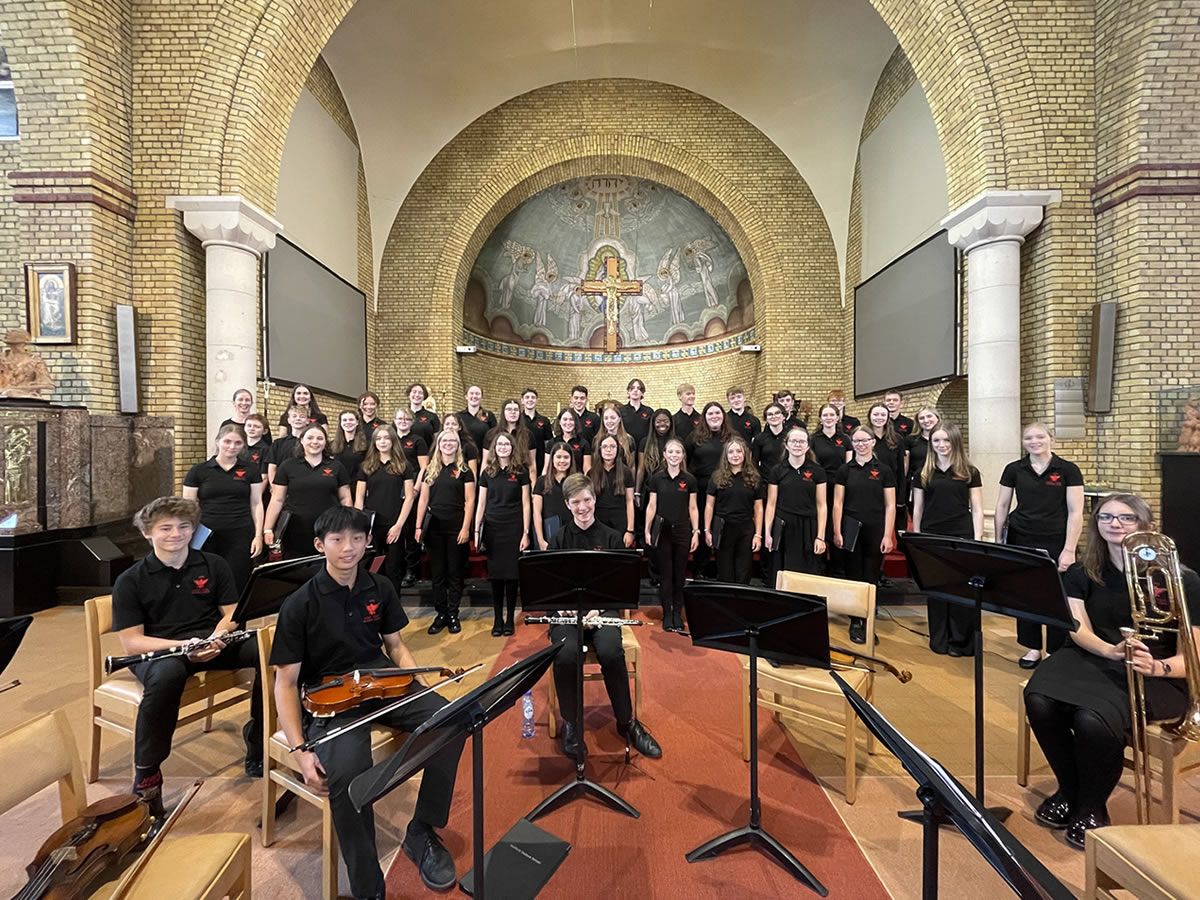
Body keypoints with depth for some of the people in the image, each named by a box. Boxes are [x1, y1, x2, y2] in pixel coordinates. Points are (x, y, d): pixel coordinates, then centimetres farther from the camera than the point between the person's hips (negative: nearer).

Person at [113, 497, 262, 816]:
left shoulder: (214, 565, 5)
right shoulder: (130, 581, -1)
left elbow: (232, 613, 7)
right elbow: (131, 641, -6)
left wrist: (220, 633, -17)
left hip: (212, 643, 2)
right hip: (158, 650, -2)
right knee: (167, 674, -40)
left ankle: (259, 743, -5)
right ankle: (146, 775, -16)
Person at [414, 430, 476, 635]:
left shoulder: (464, 470, 0)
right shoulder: (431, 470, 10)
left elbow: (470, 500, -4)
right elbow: (423, 499, 9)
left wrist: (465, 528, -11)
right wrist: (418, 526, 3)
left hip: (456, 527, -3)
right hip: (434, 527, 3)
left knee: (455, 573, 5)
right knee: (437, 573, 9)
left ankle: (453, 614, 17)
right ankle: (440, 614, 20)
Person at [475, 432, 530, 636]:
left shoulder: (520, 471, 0)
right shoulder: (487, 472, 7)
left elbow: (525, 504, 0)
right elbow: (481, 504, 9)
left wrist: (526, 533, -6)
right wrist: (476, 530, 2)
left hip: (513, 529, -2)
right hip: (492, 529, 2)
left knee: (511, 575, 2)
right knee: (495, 575, 6)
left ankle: (510, 619, 16)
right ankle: (497, 619, 18)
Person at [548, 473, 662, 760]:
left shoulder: (611, 538, 6)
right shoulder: (559, 539, 8)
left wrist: (598, 607, -16)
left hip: (603, 609, 0)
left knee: (611, 652, -30)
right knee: (566, 654, -30)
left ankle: (627, 722, -4)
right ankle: (570, 723, -3)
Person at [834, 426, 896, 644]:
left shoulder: (884, 470, 2)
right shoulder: (845, 470, 4)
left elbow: (890, 506, 1)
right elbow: (837, 503, 3)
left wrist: (888, 535, -5)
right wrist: (837, 532, -4)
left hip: (875, 532, 0)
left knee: (871, 578, 5)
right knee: (853, 577, 6)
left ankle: (867, 622, 19)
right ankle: (855, 622, 17)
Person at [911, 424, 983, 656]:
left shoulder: (969, 472, 3)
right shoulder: (924, 473, 7)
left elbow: (977, 510, 2)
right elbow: (917, 509, 9)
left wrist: (977, 540, -5)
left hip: (961, 537, -1)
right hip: (931, 537, 2)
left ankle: (961, 641, 16)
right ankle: (938, 639, 19)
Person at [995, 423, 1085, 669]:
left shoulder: (1068, 470, -2)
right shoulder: (1013, 469, 3)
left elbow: (1075, 512, -4)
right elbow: (1002, 506, 8)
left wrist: (1069, 550, -9)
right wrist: (998, 542, 7)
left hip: (1055, 543, -2)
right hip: (1021, 542, 2)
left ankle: (1057, 653, 17)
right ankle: (1033, 648, 23)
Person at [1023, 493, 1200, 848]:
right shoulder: (1081, 574, 6)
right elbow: (1079, 631, -5)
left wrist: (1158, 667, -27)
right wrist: (1111, 651, -27)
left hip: (1149, 675, -2)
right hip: (1090, 659, 3)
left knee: (1093, 720, -34)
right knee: (1039, 703, -30)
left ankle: (1091, 808, -2)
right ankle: (1069, 792, 0)